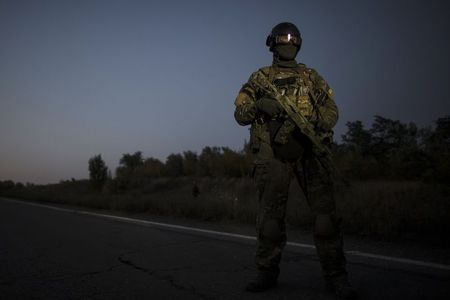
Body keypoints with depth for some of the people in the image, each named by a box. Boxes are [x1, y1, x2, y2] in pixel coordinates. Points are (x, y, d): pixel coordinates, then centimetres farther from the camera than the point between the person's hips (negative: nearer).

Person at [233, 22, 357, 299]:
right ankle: (268, 273, 13)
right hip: (273, 152, 0)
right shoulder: (260, 77, 17)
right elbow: (240, 115, 12)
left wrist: (313, 120, -10)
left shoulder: (311, 76, 20)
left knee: (326, 211, -7)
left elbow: (332, 110, 13)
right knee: (270, 215, 1)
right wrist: (259, 105, -10)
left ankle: (336, 276, 1)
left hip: (310, 149, 1)